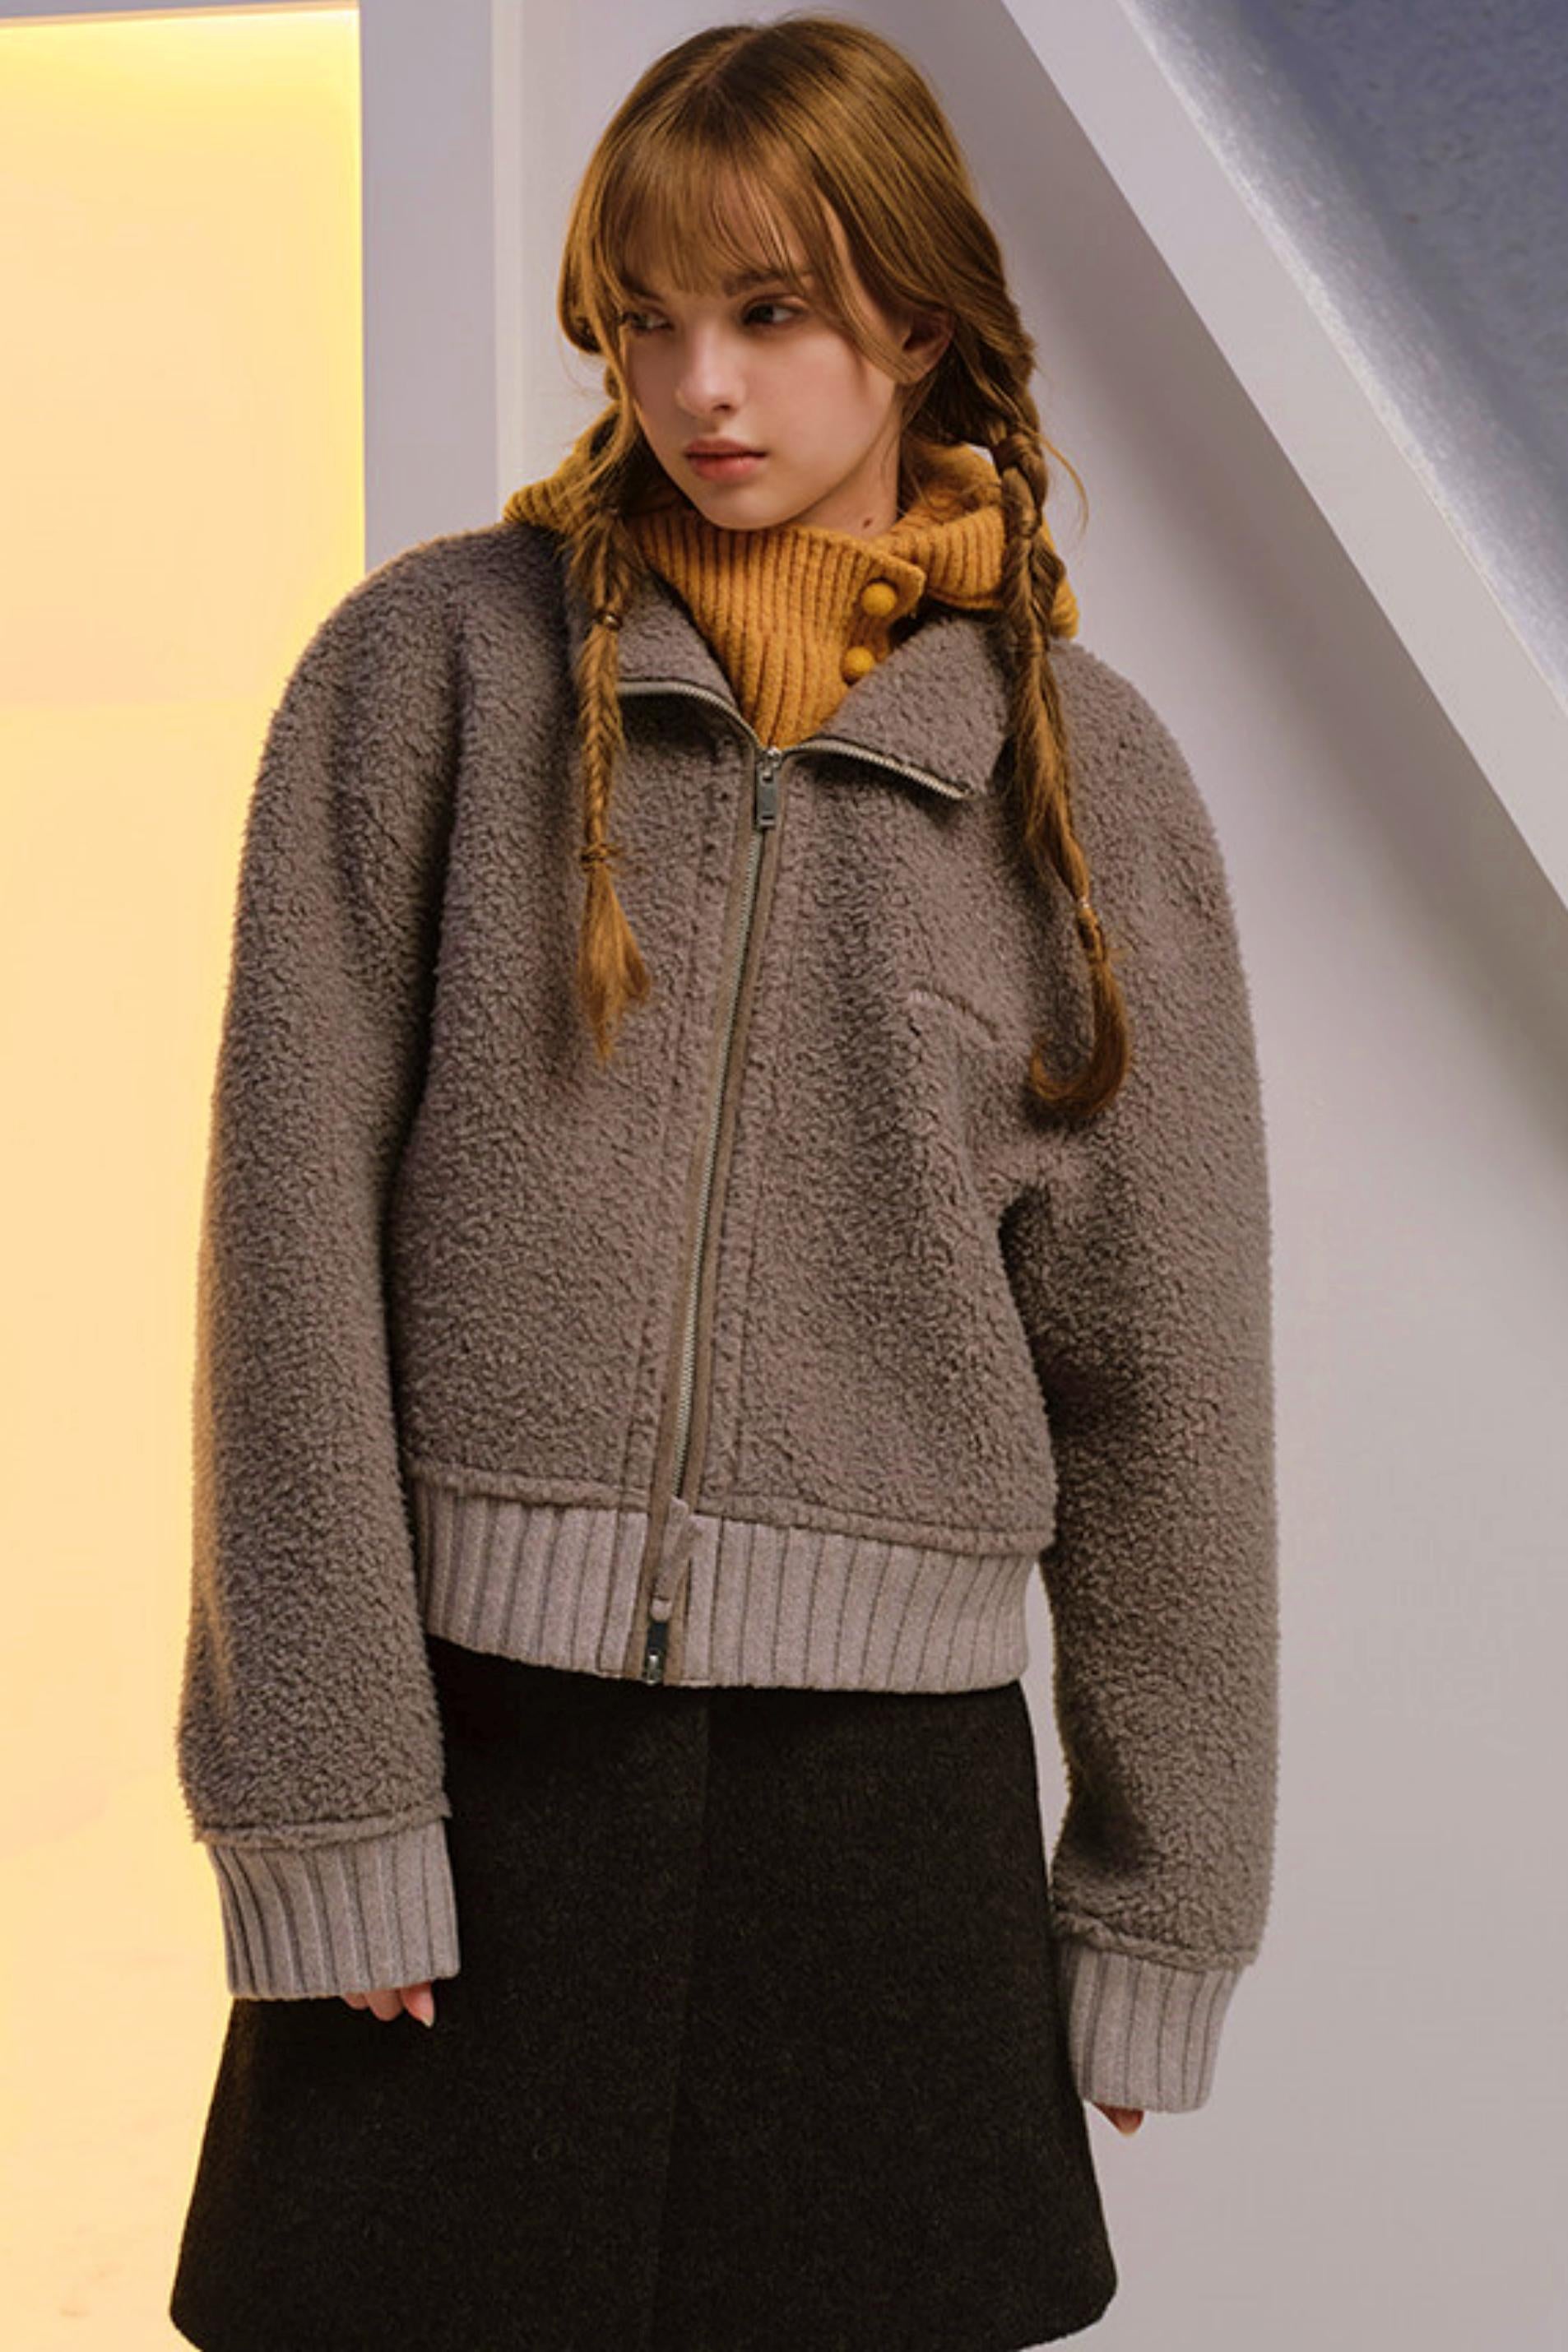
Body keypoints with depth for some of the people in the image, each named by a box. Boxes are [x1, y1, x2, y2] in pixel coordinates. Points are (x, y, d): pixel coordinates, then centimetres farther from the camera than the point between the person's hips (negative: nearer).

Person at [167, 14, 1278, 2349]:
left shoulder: (1082, 768, 4)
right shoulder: (433, 666, 1)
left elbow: (1162, 1368, 5)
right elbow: (292, 1234, -3)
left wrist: (1153, 1907, 6)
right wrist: (318, 1802, -7)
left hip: (888, 1800, 1)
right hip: (469, 1742, 0)